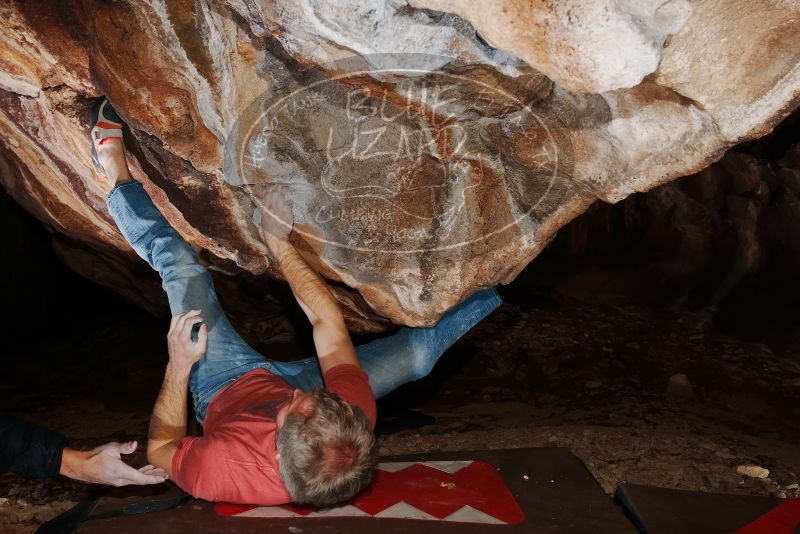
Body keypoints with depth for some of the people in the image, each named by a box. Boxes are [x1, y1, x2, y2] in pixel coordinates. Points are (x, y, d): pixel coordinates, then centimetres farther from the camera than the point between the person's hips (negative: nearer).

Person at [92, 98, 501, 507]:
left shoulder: (221, 472, -47)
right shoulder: (356, 416, -40)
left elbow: (160, 450, -22)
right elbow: (328, 322, -27)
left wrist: (178, 366, -30)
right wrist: (279, 244, -20)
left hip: (225, 388, -1)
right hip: (290, 380, 1)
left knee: (182, 268, -4)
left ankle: (117, 174, 20)